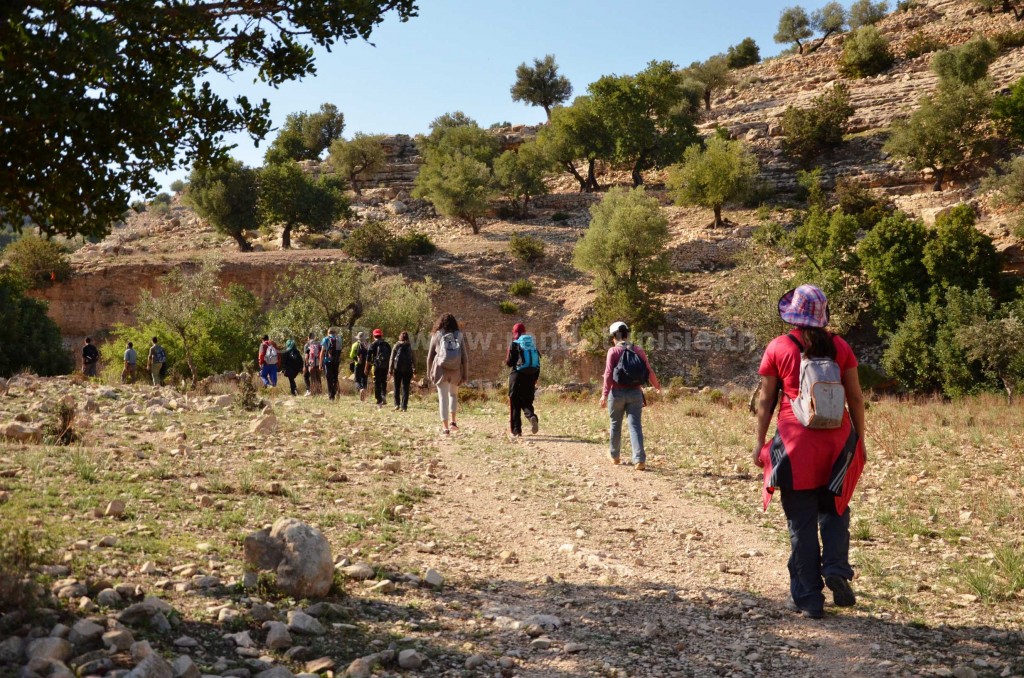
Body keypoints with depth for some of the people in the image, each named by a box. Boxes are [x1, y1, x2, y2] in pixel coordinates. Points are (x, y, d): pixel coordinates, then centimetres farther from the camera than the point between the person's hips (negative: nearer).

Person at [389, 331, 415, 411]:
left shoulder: (396, 345, 1)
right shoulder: (410, 346, 2)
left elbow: (392, 358, 0)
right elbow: (413, 359, 3)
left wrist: (390, 369, 4)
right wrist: (414, 370, 9)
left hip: (398, 368, -1)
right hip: (408, 369, 1)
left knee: (397, 387, 10)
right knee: (405, 388, 4)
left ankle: (397, 404, 1)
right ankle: (404, 406, 0)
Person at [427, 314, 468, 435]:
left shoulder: (436, 336, 2)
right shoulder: (459, 337, 3)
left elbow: (430, 357, 3)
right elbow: (465, 358, 0)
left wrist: (429, 373, 12)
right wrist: (465, 374, 4)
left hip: (441, 371, -1)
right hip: (456, 371, 1)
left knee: (443, 398, 5)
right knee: (453, 394, 23)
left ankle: (445, 426, 2)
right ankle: (452, 421, 13)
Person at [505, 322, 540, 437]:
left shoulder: (514, 344, -5)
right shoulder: (533, 344, 9)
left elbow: (509, 362, -6)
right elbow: (538, 364, 10)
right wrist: (535, 379, 17)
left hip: (518, 375, -4)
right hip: (531, 376, 4)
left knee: (515, 403, 5)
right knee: (527, 401, 13)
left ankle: (516, 430, 3)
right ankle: (532, 416, -18)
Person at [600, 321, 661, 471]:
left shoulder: (613, 351, -4)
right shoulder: (639, 350, 6)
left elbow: (608, 373, -11)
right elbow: (649, 372, 7)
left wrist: (604, 394, -12)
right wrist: (657, 386, 24)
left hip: (618, 392, -2)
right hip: (635, 393, 2)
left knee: (615, 424, 15)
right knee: (635, 426, -1)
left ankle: (614, 455, 30)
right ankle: (639, 459, -15)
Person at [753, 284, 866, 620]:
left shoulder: (778, 348, -2)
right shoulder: (839, 346, 3)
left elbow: (766, 400, 0)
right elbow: (855, 396, 5)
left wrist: (759, 441, 6)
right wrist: (859, 440, 14)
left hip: (796, 443, -2)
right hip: (837, 441, 2)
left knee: (801, 522, 6)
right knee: (833, 509, 21)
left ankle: (809, 596, 10)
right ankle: (836, 569, 1)